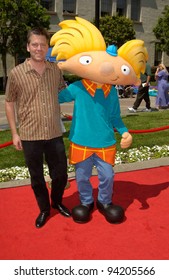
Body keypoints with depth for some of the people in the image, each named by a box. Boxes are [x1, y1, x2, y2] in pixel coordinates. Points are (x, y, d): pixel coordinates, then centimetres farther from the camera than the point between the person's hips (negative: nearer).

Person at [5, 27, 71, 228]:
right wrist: (14, 133, -1)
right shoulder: (16, 73, -7)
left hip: (54, 134, 2)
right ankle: (44, 209, 36)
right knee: (37, 177, 13)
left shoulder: (56, 70, 1)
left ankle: (57, 203, 42)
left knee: (60, 174, 13)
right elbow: (9, 103, 1)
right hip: (30, 136, -2)